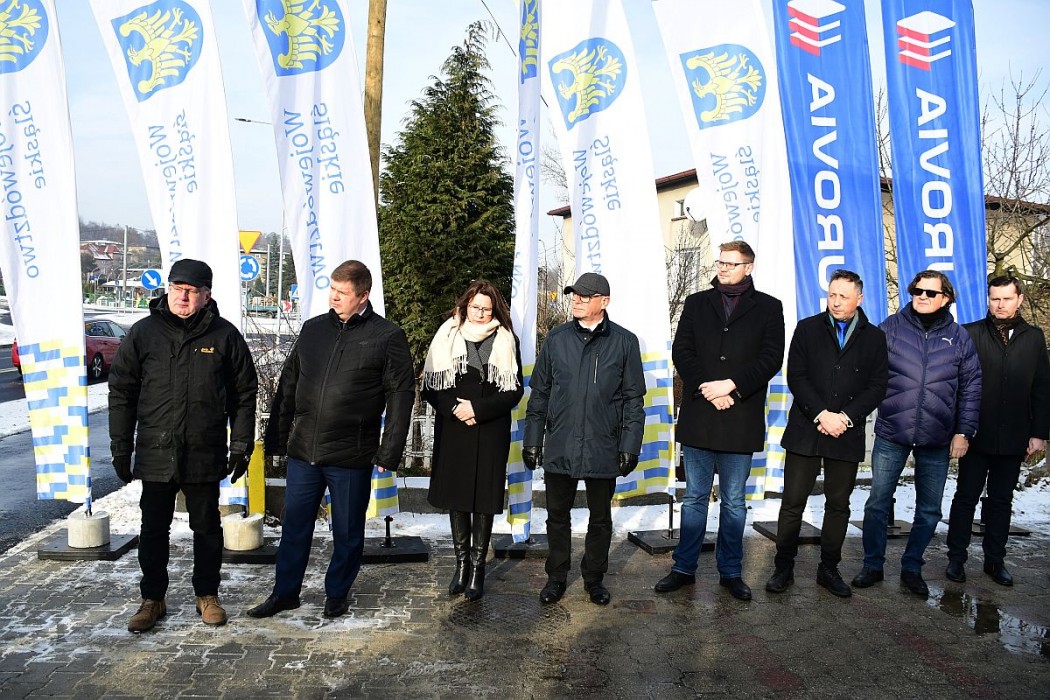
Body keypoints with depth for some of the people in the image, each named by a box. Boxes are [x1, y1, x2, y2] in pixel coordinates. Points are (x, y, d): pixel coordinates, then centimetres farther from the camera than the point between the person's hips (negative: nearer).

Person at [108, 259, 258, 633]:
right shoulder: (144, 332, 1)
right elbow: (121, 392, 5)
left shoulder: (224, 335, 0)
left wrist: (241, 445, 0)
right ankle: (153, 599, 27)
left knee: (207, 528, 11)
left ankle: (207, 594, 27)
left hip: (206, 455, -1)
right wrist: (121, 447, 2)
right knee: (153, 530, 11)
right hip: (155, 454, 1)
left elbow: (244, 394, 3)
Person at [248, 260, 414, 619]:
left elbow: (401, 395, -7)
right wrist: (276, 437, 11)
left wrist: (388, 452, -11)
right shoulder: (313, 329, 8)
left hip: (351, 456, -4)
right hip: (303, 450, 4)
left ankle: (337, 594, 30)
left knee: (347, 532, 11)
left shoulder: (387, 336, -5)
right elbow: (287, 385, 13)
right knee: (294, 526, 14)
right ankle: (285, 592, 30)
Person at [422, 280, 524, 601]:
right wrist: (456, 409, -12)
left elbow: (514, 391, -1)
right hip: (453, 431, 1)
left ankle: (478, 568, 14)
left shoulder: (506, 341, 2)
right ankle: (461, 563, 22)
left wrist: (478, 410, -12)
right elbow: (431, 387, 3)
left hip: (491, 433, -1)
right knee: (456, 497, 8)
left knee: (484, 500, 2)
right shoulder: (447, 337, 4)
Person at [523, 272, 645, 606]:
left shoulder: (624, 342, -1)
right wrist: (532, 439, 5)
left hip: (603, 449, -1)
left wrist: (630, 446, -3)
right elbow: (539, 393, 7)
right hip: (559, 447, 1)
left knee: (600, 518, 13)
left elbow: (633, 399, 2)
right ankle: (556, 578, 28)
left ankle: (595, 579, 30)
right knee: (557, 515, 12)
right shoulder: (556, 339, 3)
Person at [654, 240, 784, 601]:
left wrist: (730, 385, -16)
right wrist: (708, 391, -12)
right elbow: (681, 351, 1)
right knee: (694, 498, 10)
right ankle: (684, 568, 20)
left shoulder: (768, 308, 5)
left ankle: (731, 572, 23)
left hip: (741, 420, -1)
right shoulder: (696, 303, 9)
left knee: (734, 502, 10)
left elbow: (771, 358, -5)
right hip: (698, 418, 1)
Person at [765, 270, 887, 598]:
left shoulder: (874, 337, 7)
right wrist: (822, 414, -13)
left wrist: (845, 417, -11)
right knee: (793, 503, 0)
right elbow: (796, 377, -3)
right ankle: (783, 568, 12)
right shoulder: (807, 328, 4)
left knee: (838, 505, 10)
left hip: (847, 435, 1)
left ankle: (829, 569, 23)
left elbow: (877, 387, 2)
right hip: (805, 431, -1)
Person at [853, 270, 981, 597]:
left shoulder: (959, 337, 4)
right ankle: (873, 566, 19)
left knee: (929, 509, 10)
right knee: (878, 503, 4)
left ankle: (912, 568, 26)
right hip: (891, 434, -1)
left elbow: (971, 388, 6)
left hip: (937, 441, 1)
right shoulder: (891, 327, 0)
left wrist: (964, 432, 1)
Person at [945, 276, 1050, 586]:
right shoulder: (970, 334, -4)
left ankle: (995, 560, 24)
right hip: (976, 435, -3)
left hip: (1013, 439, 3)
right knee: (966, 497, 7)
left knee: (1001, 500, 13)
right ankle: (956, 558, 17)